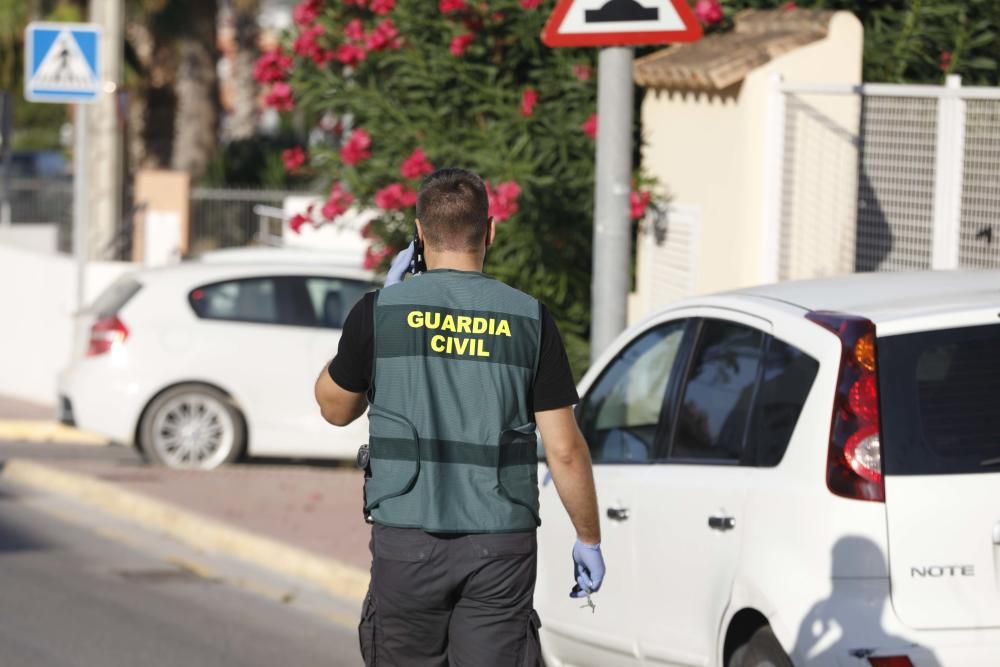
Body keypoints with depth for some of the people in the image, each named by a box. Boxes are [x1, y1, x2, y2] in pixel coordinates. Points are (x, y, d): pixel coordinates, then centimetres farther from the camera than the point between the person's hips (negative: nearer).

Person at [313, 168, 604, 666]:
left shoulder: (380, 311, -3)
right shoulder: (529, 319, -1)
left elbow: (335, 408, 14)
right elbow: (564, 448, -1)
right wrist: (588, 539, 11)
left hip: (407, 541, 0)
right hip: (500, 544, 0)